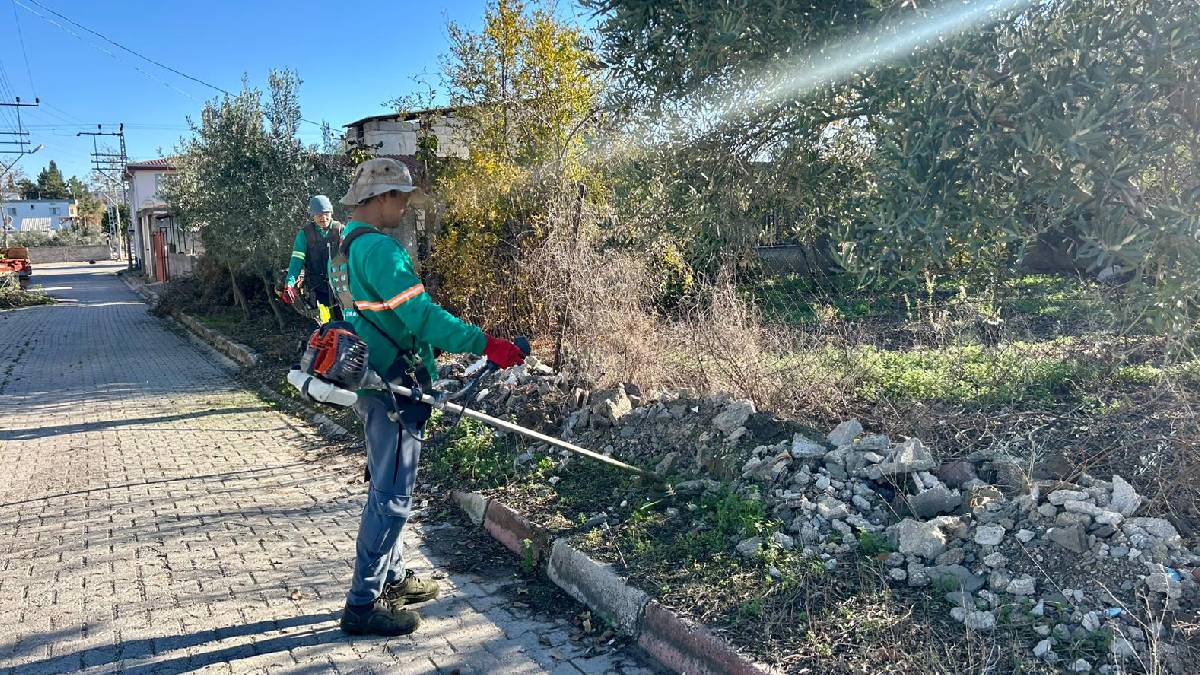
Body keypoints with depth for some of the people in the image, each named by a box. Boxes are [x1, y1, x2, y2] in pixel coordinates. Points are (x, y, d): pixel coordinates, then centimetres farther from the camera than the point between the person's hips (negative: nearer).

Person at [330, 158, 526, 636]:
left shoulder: (345, 245, 14)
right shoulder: (379, 249, -19)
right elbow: (421, 313, -27)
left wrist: (444, 345, 24)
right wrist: (487, 345, -27)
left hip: (372, 381, 11)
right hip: (393, 387, -11)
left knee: (387, 486, 21)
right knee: (391, 496, -2)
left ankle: (391, 578, 34)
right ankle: (363, 605, 6)